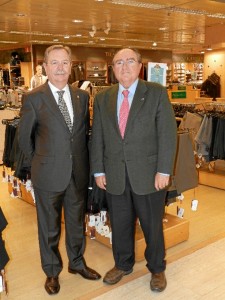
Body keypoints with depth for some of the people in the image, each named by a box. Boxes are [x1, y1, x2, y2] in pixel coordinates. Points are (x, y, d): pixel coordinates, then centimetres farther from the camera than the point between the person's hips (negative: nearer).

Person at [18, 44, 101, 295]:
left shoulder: (82, 96, 3)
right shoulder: (33, 98, -9)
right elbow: (24, 137, -1)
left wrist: (81, 160, 8)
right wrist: (40, 162, 6)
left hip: (78, 172, 4)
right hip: (49, 174, -3)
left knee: (77, 222, 19)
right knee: (49, 226, 13)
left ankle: (77, 263, 42)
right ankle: (52, 271, 35)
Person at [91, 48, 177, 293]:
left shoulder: (156, 93, -2)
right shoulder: (102, 98, 8)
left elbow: (167, 133, -7)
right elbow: (97, 137, 7)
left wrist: (163, 171, -12)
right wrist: (98, 171, 2)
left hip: (148, 174, -2)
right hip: (114, 176, 3)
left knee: (152, 225, 12)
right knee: (119, 225, 16)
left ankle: (156, 268, 36)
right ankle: (123, 265, 40)